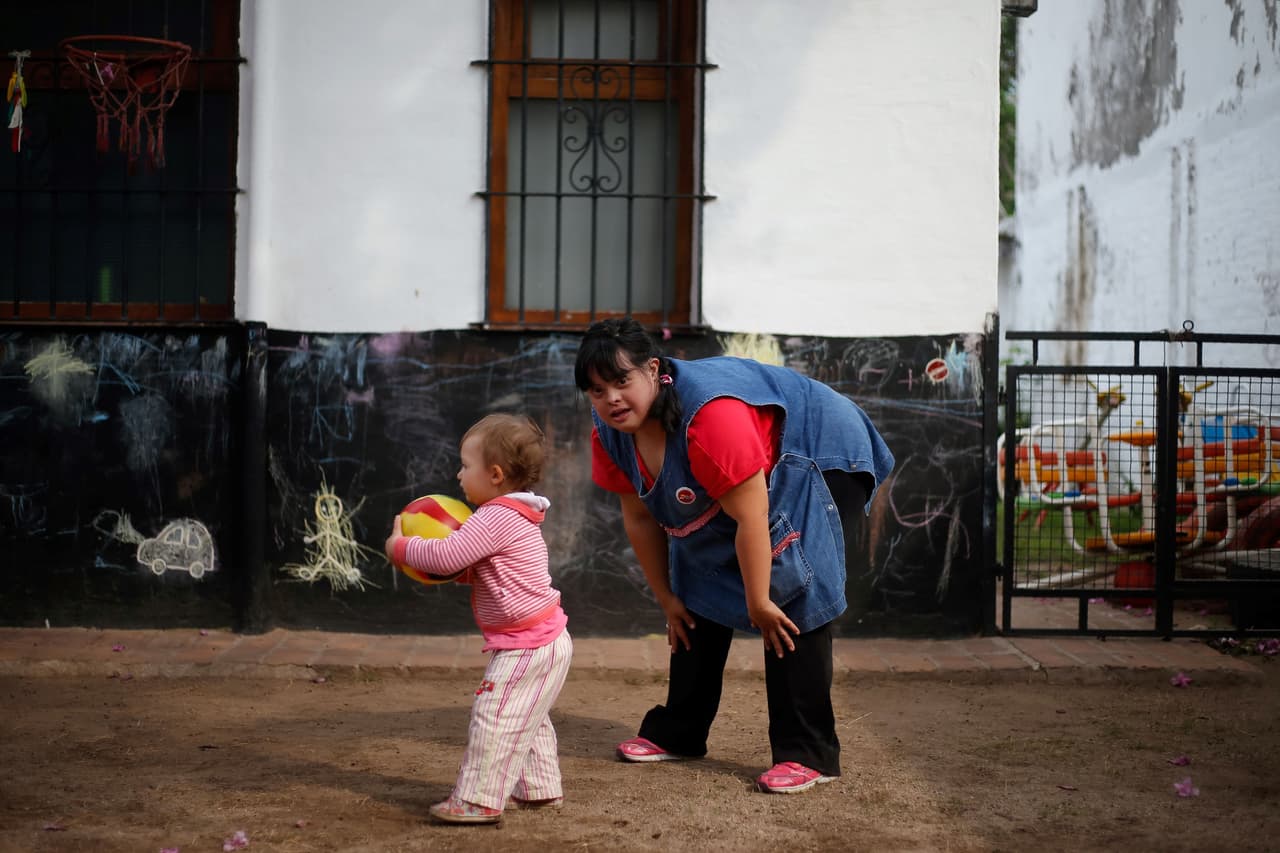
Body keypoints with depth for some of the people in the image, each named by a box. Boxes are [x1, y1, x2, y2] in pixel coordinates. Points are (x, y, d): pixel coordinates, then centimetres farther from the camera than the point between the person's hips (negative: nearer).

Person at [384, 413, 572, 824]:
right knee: (527, 720, 21)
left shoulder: (496, 517, -19)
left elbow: (445, 557, -23)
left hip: (526, 646, -11)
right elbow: (476, 568, 23)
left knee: (494, 718, -8)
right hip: (546, 641, 11)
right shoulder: (518, 515, 14)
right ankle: (540, 789, 31)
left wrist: (401, 546, -8)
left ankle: (477, 801, -6)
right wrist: (462, 572, 4)